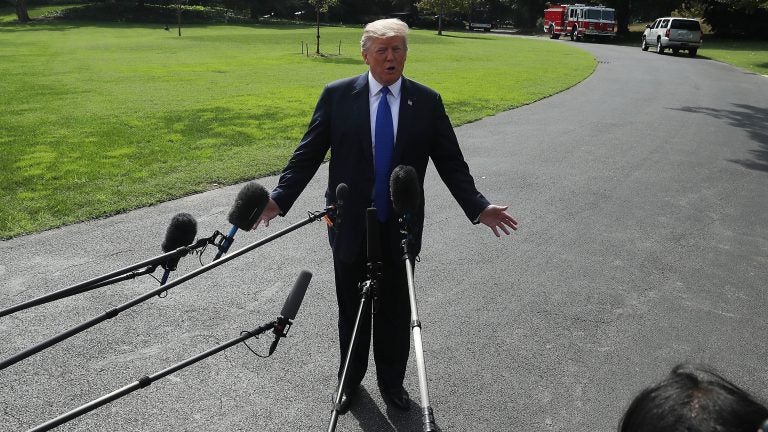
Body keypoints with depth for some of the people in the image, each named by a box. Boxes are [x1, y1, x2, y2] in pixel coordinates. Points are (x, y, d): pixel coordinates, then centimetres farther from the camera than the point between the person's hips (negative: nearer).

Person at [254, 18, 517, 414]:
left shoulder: (427, 101, -1)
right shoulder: (337, 95, -4)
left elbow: (451, 162, 1)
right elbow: (308, 154, -3)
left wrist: (478, 207, -8)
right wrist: (279, 199, -12)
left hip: (401, 228, 1)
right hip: (350, 225, 0)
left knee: (395, 310, 13)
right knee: (351, 308, 15)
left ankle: (391, 381, 35)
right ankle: (350, 379, 37)